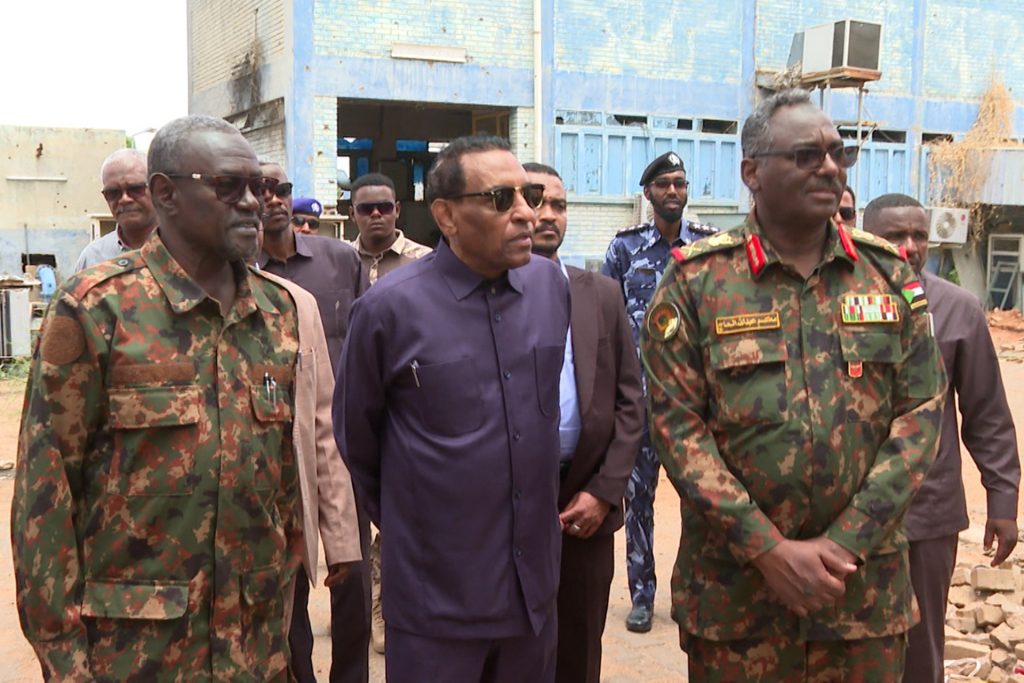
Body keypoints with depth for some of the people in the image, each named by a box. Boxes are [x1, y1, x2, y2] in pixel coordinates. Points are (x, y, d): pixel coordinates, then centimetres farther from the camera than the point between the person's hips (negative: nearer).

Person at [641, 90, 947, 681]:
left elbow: (922, 411, 0)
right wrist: (770, 549, -14)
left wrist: (846, 542, -9)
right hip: (732, 584, -2)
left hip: (868, 582, 2)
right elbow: (677, 424, -8)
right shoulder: (695, 280, -4)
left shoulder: (889, 273, 4)